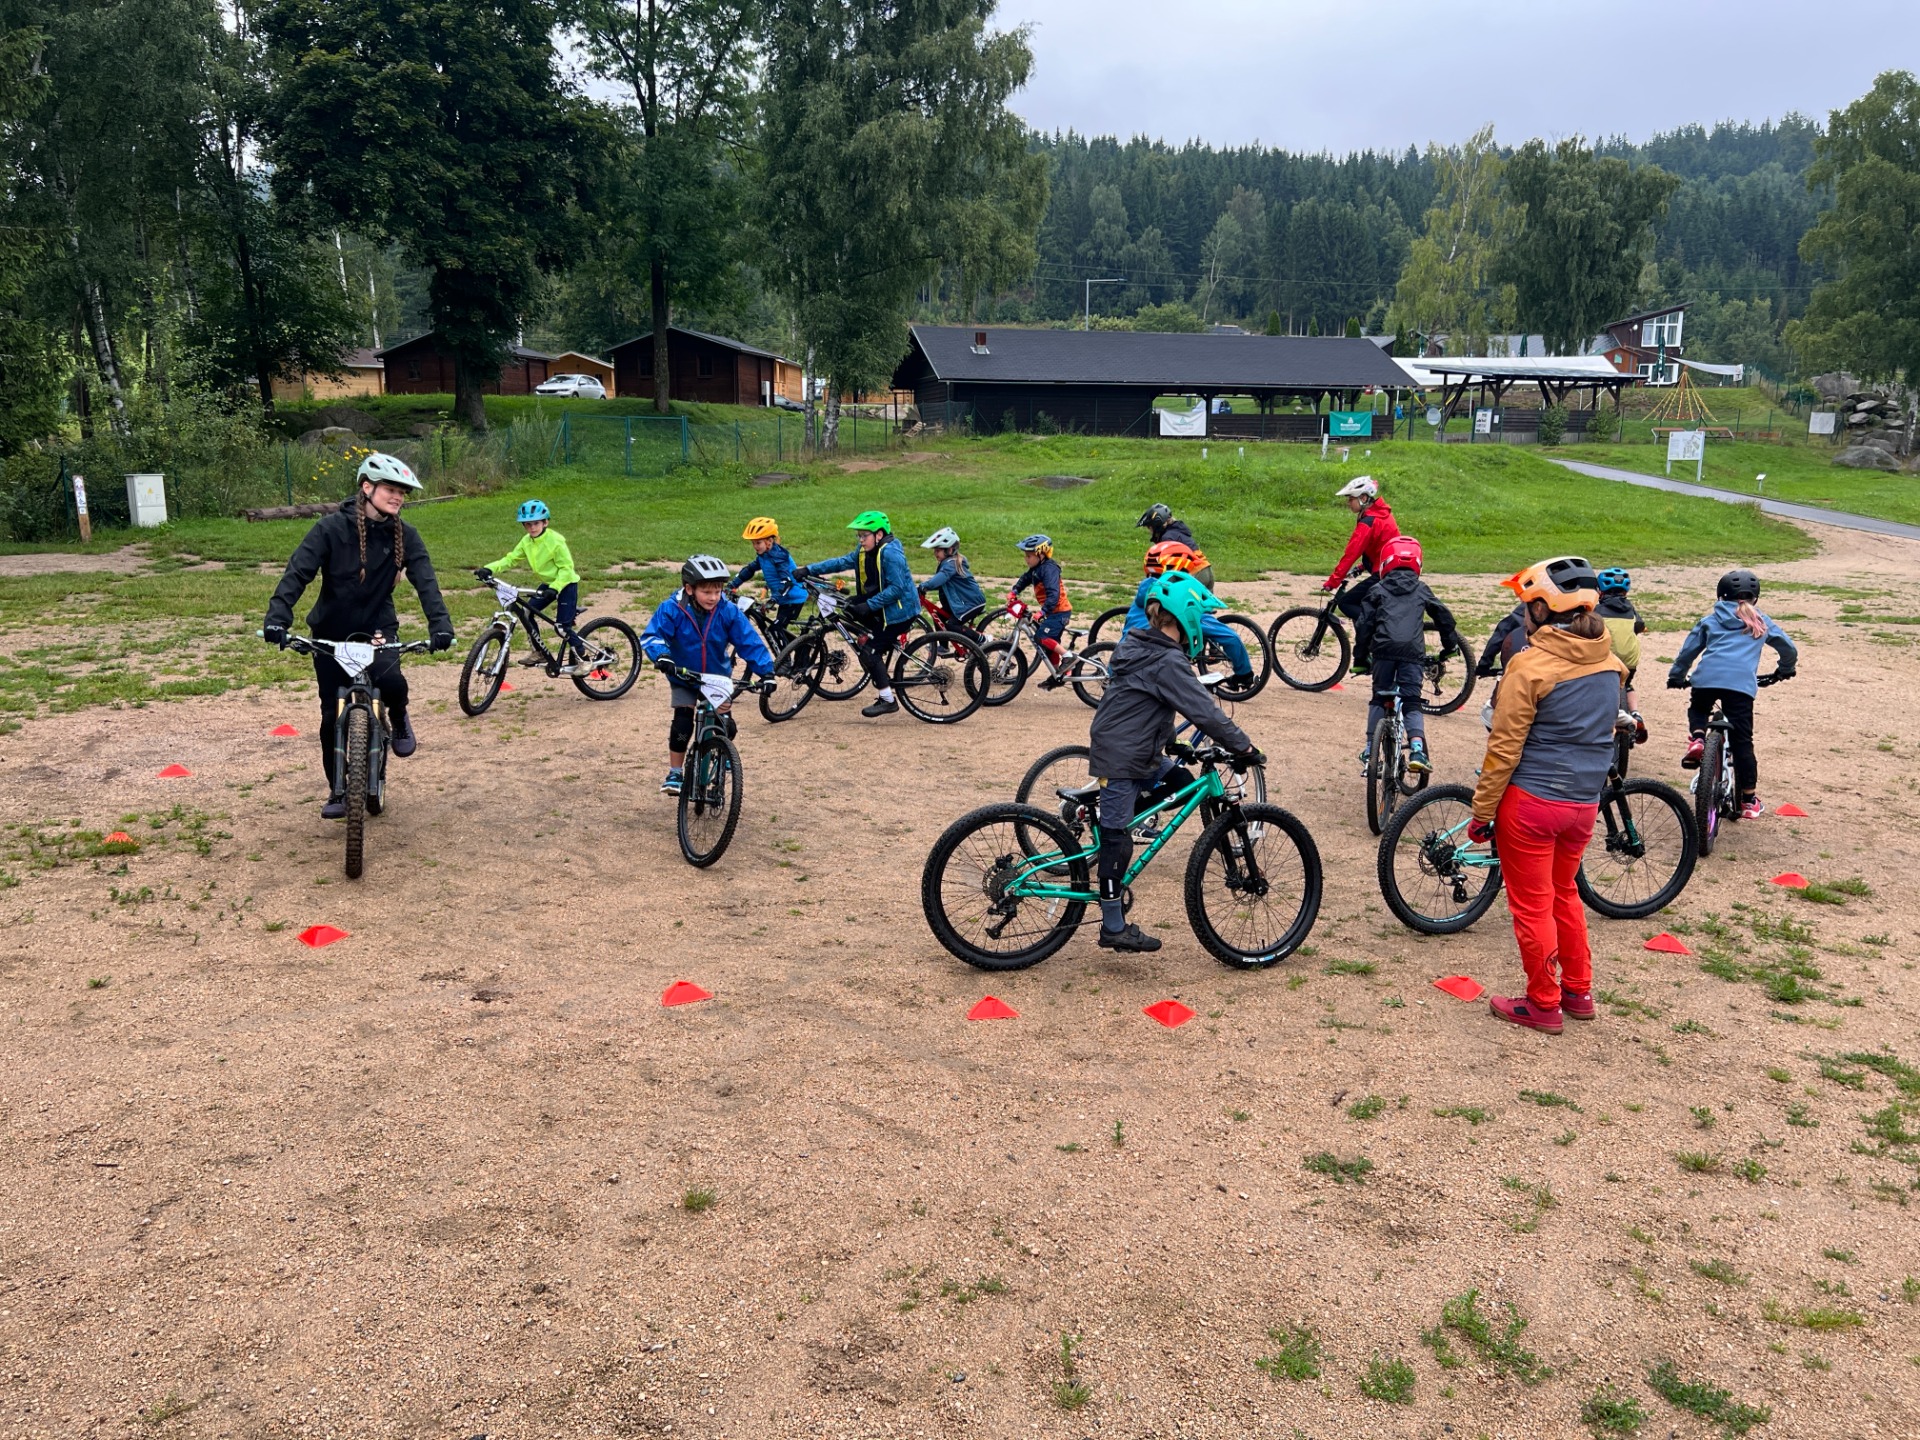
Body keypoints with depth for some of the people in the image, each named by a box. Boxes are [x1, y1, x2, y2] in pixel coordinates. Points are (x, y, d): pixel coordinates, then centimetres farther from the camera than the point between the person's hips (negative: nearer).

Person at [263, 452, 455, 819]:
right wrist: (277, 617, -36)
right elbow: (298, 573, -21)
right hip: (331, 632, 0)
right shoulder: (332, 528, -14)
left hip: (377, 627, 0)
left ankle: (398, 719, 5)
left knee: (391, 681, -30)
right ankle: (337, 791, 21)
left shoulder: (404, 535, -7)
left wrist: (440, 623, -34)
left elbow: (425, 581, -17)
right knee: (333, 715, 3)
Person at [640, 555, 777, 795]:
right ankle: (675, 773, 6)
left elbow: (750, 642, -19)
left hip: (718, 677, 1)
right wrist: (661, 657, -46)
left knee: (726, 727, -4)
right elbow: (651, 636, -27)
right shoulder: (672, 609, -22)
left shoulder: (729, 612, -20)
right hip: (683, 677, -1)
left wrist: (766, 671, -28)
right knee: (682, 723, -12)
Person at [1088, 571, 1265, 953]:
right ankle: (1114, 928, 7)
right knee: (1118, 839, -1)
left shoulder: (1135, 644, 9)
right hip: (1121, 761, -9)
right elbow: (1205, 711, -21)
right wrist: (1244, 747, -13)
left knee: (1183, 784, 15)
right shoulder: (1168, 662, -20)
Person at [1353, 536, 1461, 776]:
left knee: (1379, 699, 16)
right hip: (1413, 651, 0)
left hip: (1383, 650, 0)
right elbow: (1444, 616, 22)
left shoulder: (1377, 591, 16)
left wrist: (1360, 659, 17)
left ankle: (1370, 751, 15)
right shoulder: (1421, 590, 20)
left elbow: (1364, 626, 11)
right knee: (1412, 702, 4)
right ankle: (1417, 749, -17)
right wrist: (1450, 644, 37)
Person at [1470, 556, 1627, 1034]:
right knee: (1564, 893, 24)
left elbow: (1504, 749, -15)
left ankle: (1543, 1004, 20)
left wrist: (1481, 812, -9)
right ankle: (1579, 992, 33)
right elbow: (1605, 732, 14)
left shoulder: (1531, 666, -18)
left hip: (1530, 802, -6)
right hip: (1584, 802, 6)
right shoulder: (1611, 663, 1)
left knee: (1532, 906, 8)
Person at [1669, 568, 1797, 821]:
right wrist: (1784, 670, 51)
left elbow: (1689, 649, 21)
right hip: (1741, 682, 0)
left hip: (1706, 677, 1)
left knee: (1697, 710, 32)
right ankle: (1749, 800, 9)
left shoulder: (1710, 620, 23)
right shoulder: (1761, 622, 25)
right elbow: (1788, 649, 32)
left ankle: (1697, 740, 0)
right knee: (1742, 741, 5)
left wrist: (1676, 676, 33)